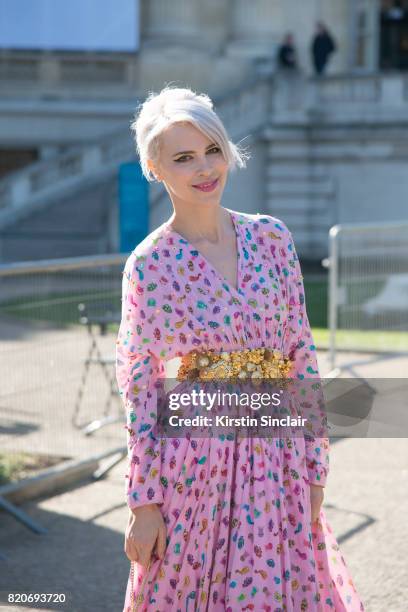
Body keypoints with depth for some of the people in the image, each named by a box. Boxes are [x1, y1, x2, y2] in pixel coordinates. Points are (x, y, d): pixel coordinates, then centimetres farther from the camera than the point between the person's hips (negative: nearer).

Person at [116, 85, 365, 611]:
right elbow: (139, 387, -4)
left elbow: (301, 356, 5)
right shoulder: (149, 264, -6)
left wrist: (314, 466, 3)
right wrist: (143, 503, -5)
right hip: (193, 461, -3)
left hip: (274, 459, 3)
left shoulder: (271, 237, 2)